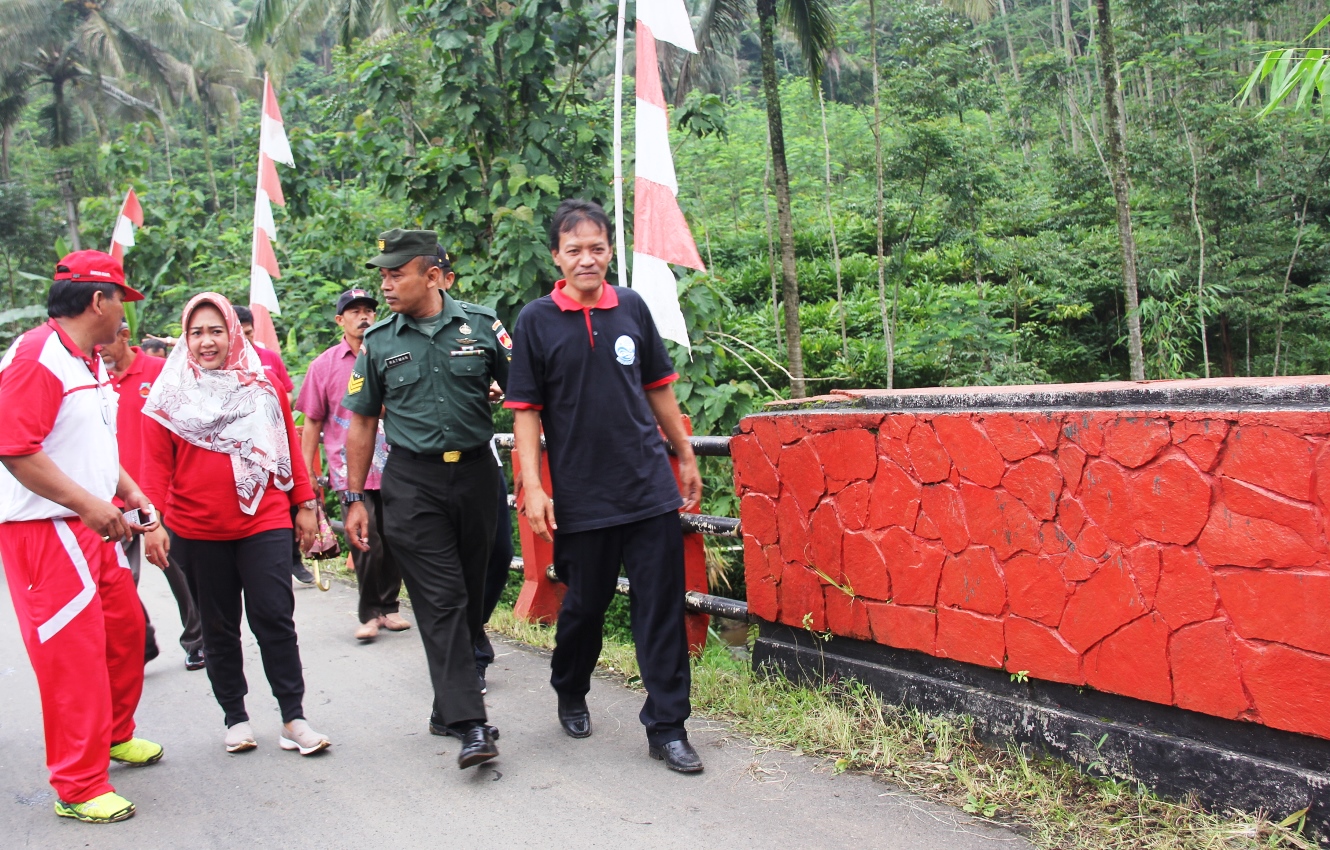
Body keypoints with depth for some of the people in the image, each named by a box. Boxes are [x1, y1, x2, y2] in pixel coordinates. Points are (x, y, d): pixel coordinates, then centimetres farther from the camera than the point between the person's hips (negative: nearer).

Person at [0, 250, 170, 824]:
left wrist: (137, 500, 15)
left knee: (126, 629, 19)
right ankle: (78, 788, 7)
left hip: (92, 526, 10)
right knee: (72, 654, -5)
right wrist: (89, 505, -25)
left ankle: (114, 736, 40)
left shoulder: (91, 364, 15)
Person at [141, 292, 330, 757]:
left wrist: (304, 505, 8)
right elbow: (156, 464, 1)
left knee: (274, 617, -5)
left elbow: (289, 445, 9)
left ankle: (293, 716, 3)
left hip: (264, 522, 0)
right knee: (218, 626, 10)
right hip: (197, 530, 1)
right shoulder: (170, 393, 3)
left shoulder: (263, 385, 6)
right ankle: (235, 717, 21)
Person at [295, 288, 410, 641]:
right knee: (366, 543, -8)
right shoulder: (324, 365, 6)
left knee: (393, 541, 6)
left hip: (392, 465, 2)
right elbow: (312, 423, 9)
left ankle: (388, 606, 22)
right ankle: (370, 613, 8)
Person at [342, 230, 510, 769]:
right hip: (412, 482, -1)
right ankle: (470, 724, -11)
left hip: (475, 474, 1)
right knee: (440, 600, -8)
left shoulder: (482, 325, 1)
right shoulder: (378, 342, 4)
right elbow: (362, 422, 10)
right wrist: (355, 498, 6)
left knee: (470, 596, 9)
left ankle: (449, 708, 24)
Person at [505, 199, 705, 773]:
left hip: (650, 486, 2)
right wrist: (532, 486, -10)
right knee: (585, 604, 12)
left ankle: (667, 727, 9)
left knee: (661, 607, 0)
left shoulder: (632, 308, 6)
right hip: (580, 495, -2)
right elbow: (526, 409, -2)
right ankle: (570, 695, 39)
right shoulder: (536, 321, -2)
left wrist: (685, 458, 16)